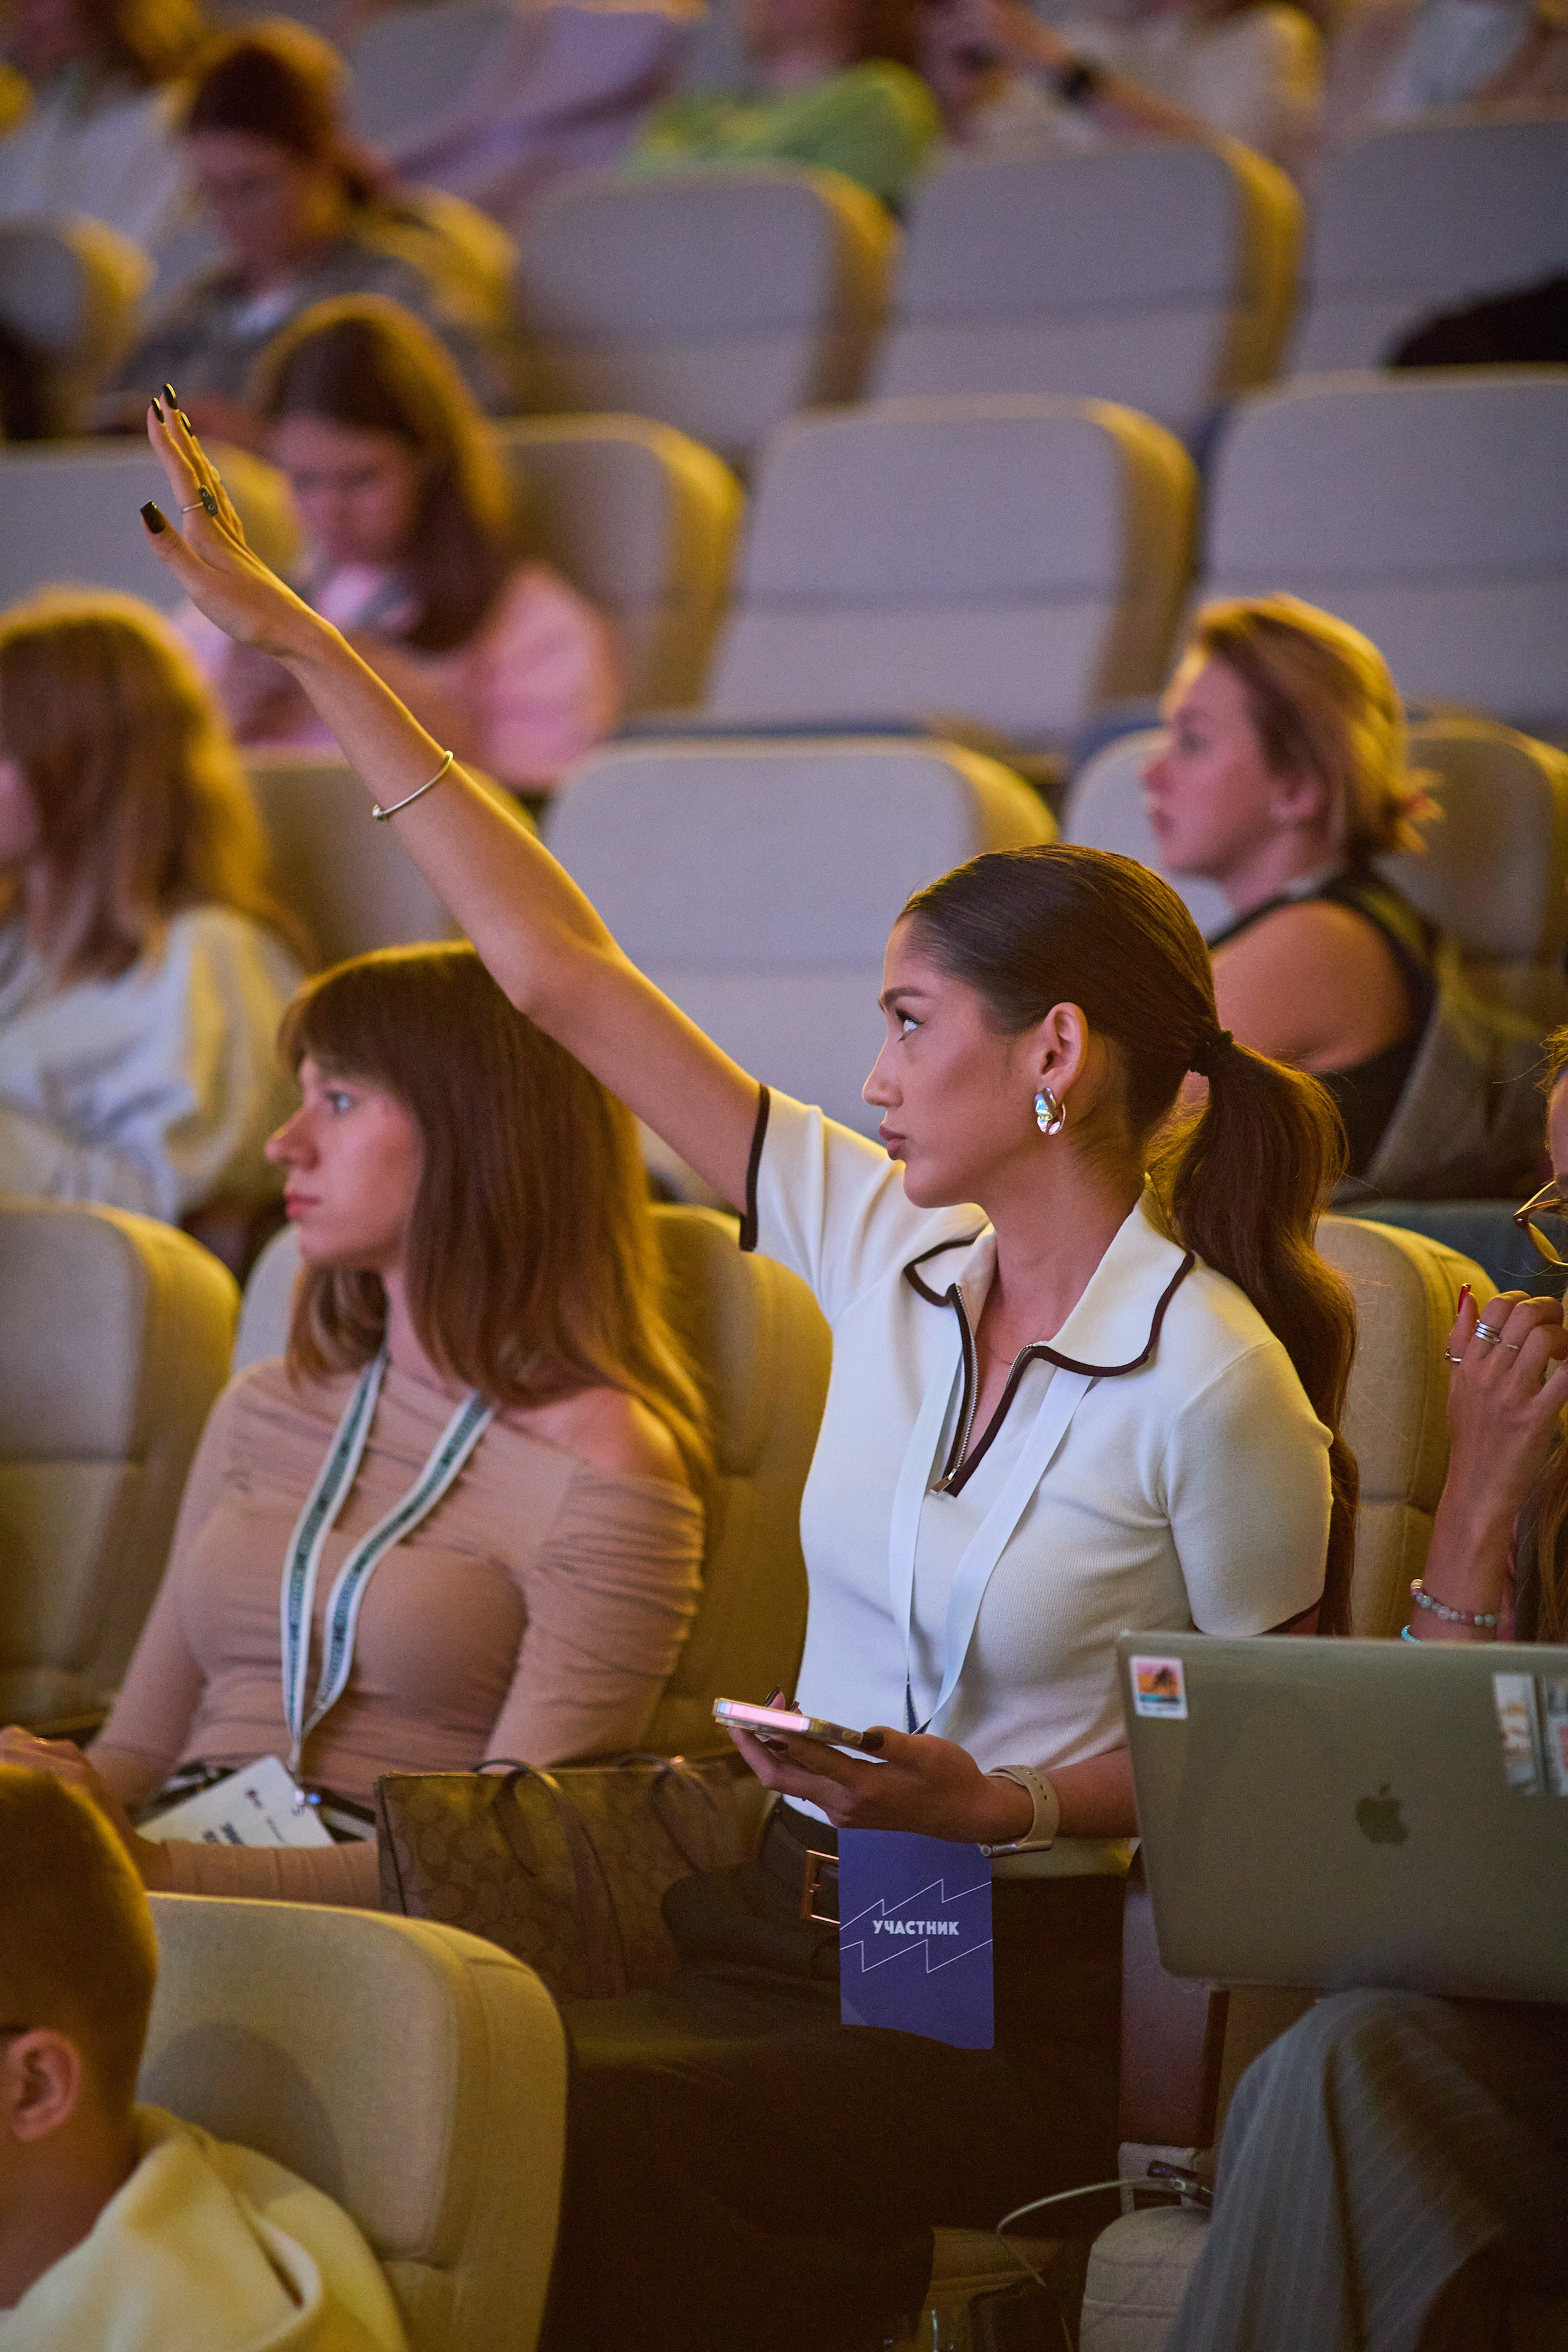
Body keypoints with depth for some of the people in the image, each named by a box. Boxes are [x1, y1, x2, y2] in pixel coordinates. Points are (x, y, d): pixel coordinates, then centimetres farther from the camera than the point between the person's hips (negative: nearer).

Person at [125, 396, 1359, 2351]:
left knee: (573, 2134, -31)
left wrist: (1007, 1804, -16)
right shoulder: (881, 1242, 6)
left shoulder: (1216, 1385, -10)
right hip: (782, 1923, 5)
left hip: (1030, 1989, -5)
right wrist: (300, 647, 9)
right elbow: (563, 979, 8)